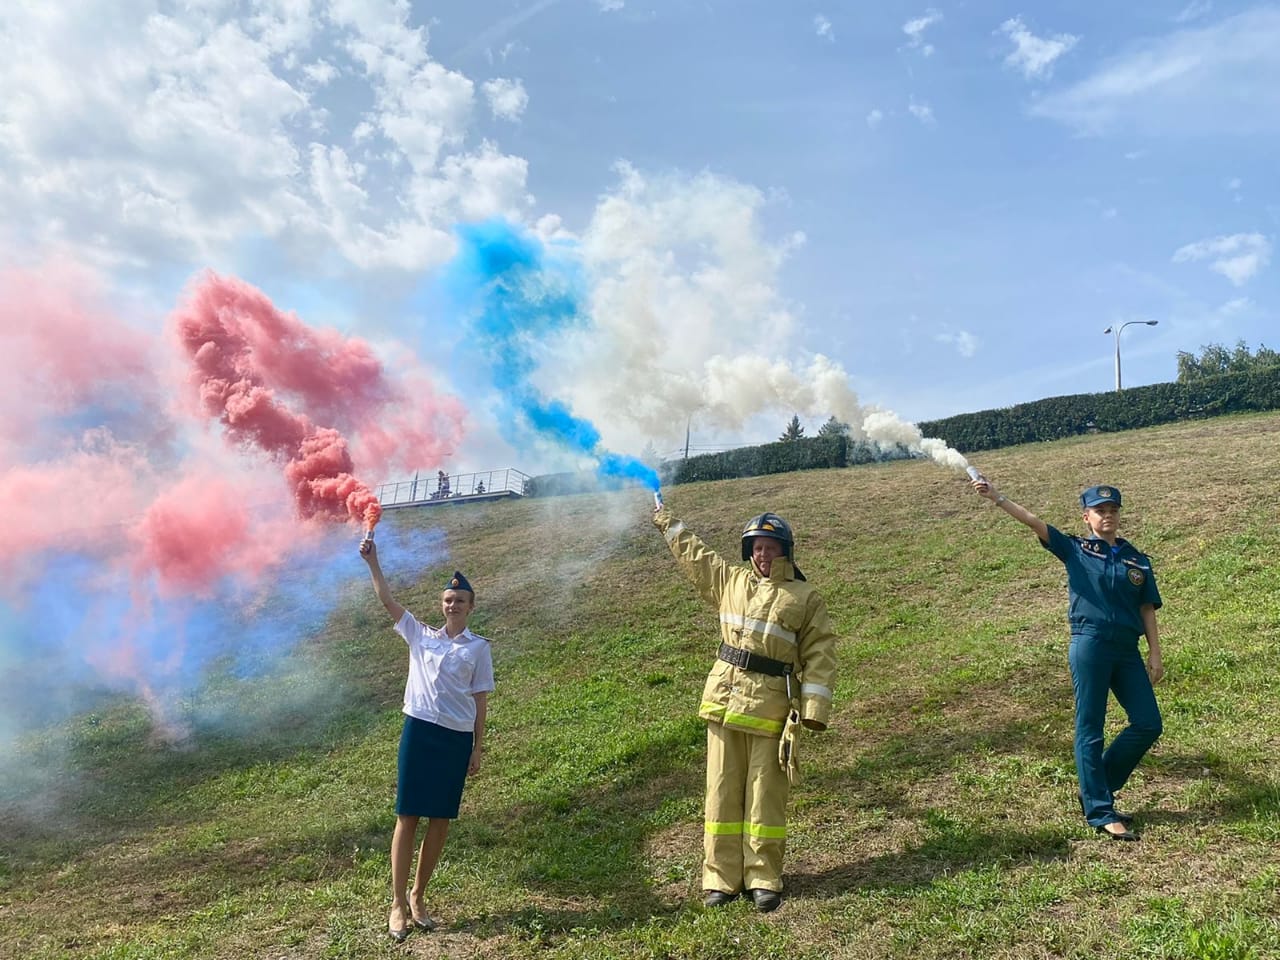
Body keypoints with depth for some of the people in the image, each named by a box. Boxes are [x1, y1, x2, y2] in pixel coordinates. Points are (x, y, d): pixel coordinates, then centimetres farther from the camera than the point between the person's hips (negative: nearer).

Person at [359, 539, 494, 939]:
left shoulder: (478, 648, 5)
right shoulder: (420, 635, 8)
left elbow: (481, 701, 5)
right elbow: (387, 600, 0)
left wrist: (477, 749, 2)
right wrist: (372, 562, -11)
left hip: (457, 738, 0)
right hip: (419, 731, 0)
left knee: (440, 820, 7)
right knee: (408, 817, 0)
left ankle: (418, 897, 22)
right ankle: (398, 903, 9)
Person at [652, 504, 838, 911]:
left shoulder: (806, 599, 3)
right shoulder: (731, 580, 13)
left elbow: (820, 657, -1)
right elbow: (693, 554, 27)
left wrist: (813, 710, -9)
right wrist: (667, 522, 34)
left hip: (770, 708, -3)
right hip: (723, 700, 3)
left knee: (765, 794, 1)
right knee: (722, 791, 6)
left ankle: (763, 879, 13)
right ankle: (721, 877, 14)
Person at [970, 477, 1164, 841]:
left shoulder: (1137, 560, 12)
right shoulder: (1075, 549, 3)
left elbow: (1147, 610, 12)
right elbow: (1034, 522, -7)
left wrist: (1155, 654, 7)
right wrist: (996, 496, -16)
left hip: (1128, 651, 5)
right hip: (1089, 646, -5)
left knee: (1149, 724, 4)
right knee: (1090, 730, 0)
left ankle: (1096, 789, 20)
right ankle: (1100, 812, 6)